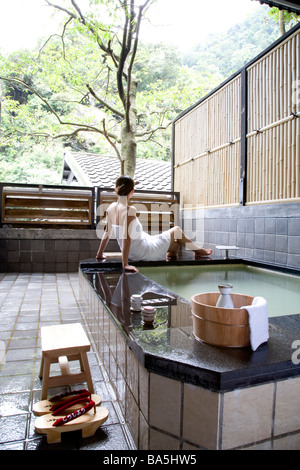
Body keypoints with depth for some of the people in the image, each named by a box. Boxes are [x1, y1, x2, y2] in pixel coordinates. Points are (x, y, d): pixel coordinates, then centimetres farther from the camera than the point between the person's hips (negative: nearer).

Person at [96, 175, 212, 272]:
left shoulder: (111, 208, -3)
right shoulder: (130, 210, -26)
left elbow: (107, 232, 4)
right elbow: (126, 237, -31)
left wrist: (99, 254, 15)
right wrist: (125, 264, -30)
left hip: (132, 254, 8)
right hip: (145, 252, -8)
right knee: (176, 231, 14)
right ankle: (197, 250, 35)